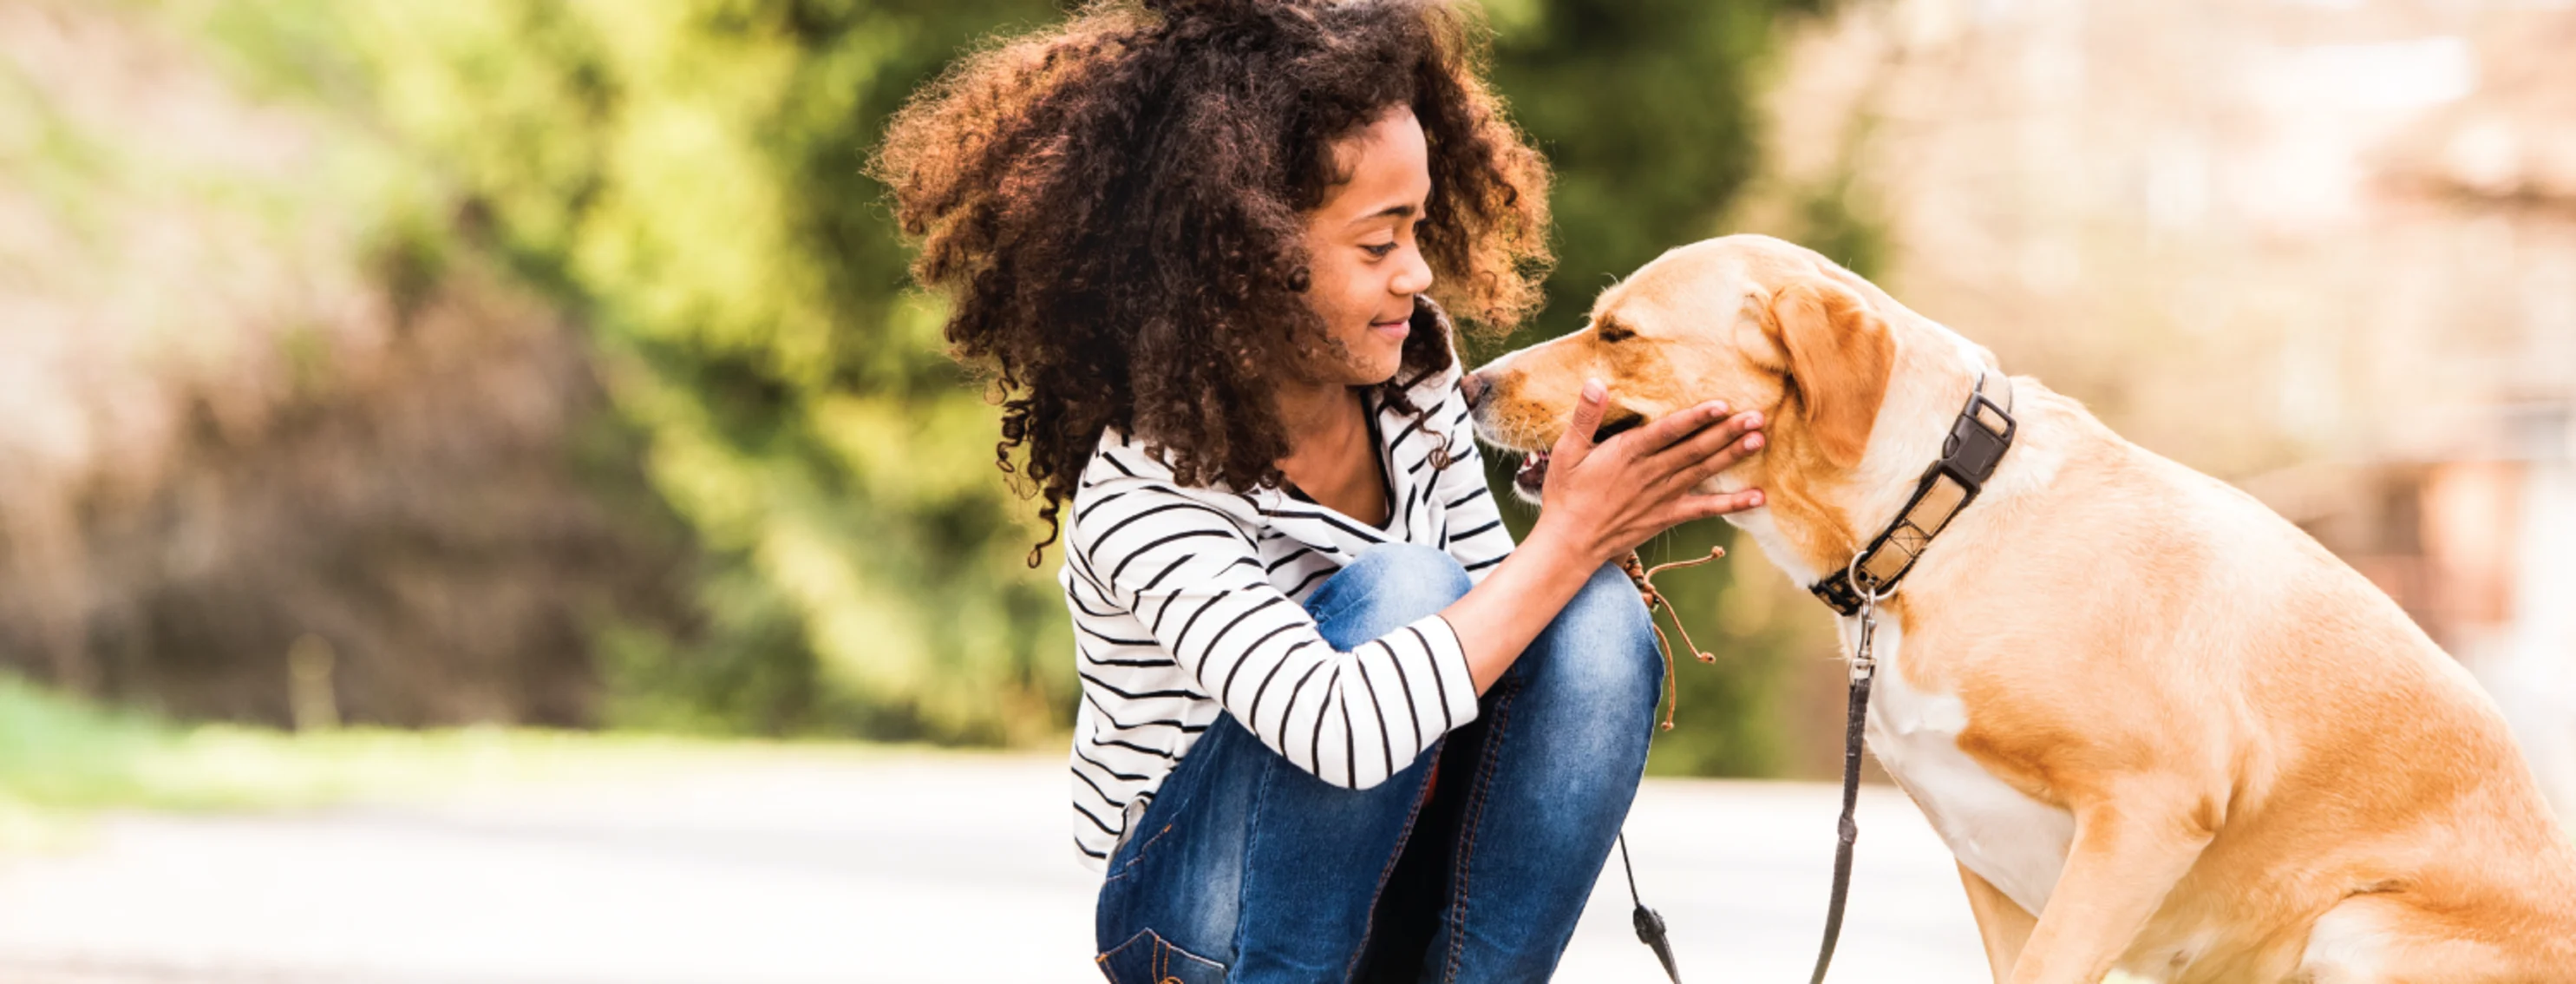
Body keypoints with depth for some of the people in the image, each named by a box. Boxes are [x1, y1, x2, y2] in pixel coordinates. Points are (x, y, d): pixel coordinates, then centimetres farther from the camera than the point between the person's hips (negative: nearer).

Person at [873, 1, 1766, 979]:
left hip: (1393, 886, 6)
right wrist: (1570, 539, -33)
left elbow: (1495, 609, 7)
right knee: (1400, 588, -30)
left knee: (1598, 617, -21)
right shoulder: (1139, 497, -26)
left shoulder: (1411, 375, -4)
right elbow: (1343, 732, -40)